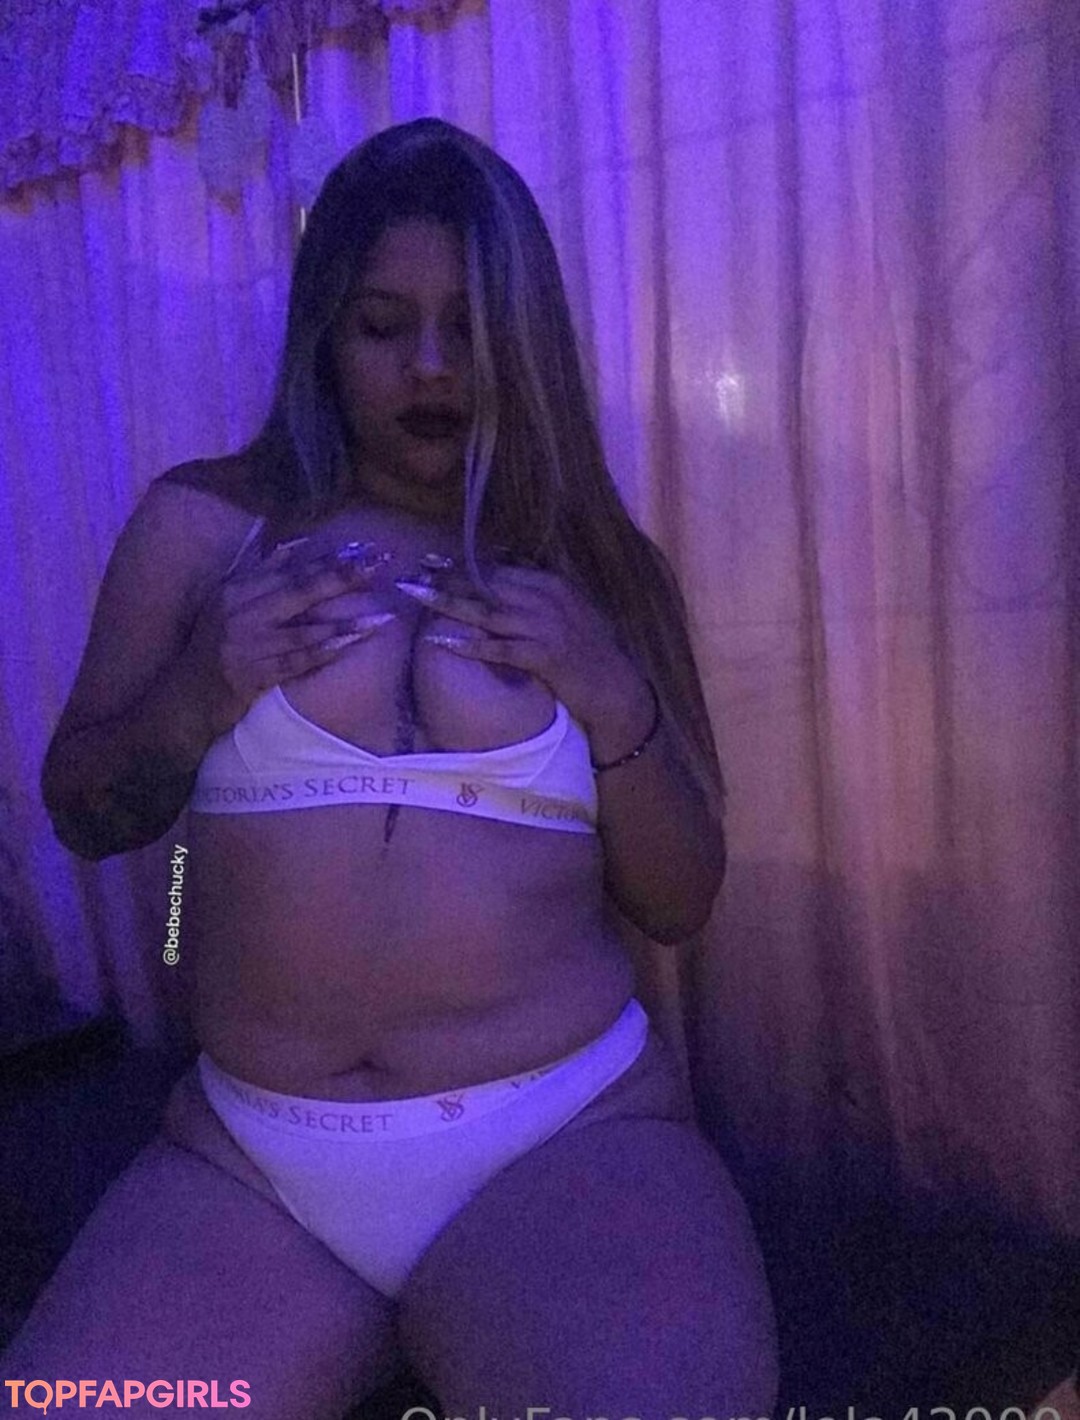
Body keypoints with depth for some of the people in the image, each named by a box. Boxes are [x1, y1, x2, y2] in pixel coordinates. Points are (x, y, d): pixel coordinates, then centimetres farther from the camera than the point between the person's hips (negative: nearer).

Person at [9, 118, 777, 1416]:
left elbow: (680, 905, 5)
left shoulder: (592, 565, 6)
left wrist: (615, 704, -12)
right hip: (243, 1169, 2)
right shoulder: (202, 523, 5)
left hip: (569, 1145, -1)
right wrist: (198, 693, -10)